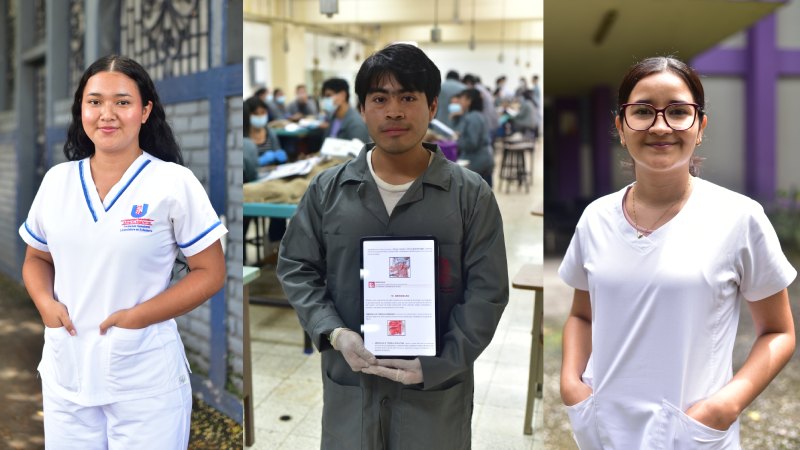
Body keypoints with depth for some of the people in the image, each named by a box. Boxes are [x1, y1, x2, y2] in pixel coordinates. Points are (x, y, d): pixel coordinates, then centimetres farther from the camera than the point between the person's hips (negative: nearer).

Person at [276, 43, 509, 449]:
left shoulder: (471, 194, -5)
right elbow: (296, 268, 6)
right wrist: (334, 334, -10)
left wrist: (436, 365, -14)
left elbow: (487, 292, -5)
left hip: (437, 383, -1)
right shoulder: (327, 189, 1)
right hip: (348, 380, 2)